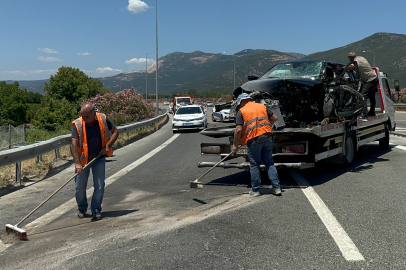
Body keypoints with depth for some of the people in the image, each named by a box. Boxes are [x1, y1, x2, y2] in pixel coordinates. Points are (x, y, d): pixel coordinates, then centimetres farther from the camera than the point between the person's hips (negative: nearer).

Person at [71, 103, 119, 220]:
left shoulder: (103, 119, -15)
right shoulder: (77, 125, -20)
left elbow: (115, 131, -1)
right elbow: (74, 144, -26)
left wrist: (108, 145, -15)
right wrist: (77, 163, -35)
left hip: (99, 158, 1)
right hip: (83, 159, 0)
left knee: (99, 186, -3)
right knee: (80, 186, 8)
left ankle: (96, 210, 15)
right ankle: (82, 208, 32)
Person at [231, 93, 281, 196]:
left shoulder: (241, 111, 1)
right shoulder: (262, 106, 15)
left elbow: (238, 129, -7)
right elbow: (275, 118, 14)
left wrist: (235, 144, 0)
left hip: (254, 139, -4)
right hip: (267, 137, 4)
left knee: (254, 165, 6)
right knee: (269, 163, 10)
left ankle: (255, 190, 11)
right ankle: (276, 188, 7)